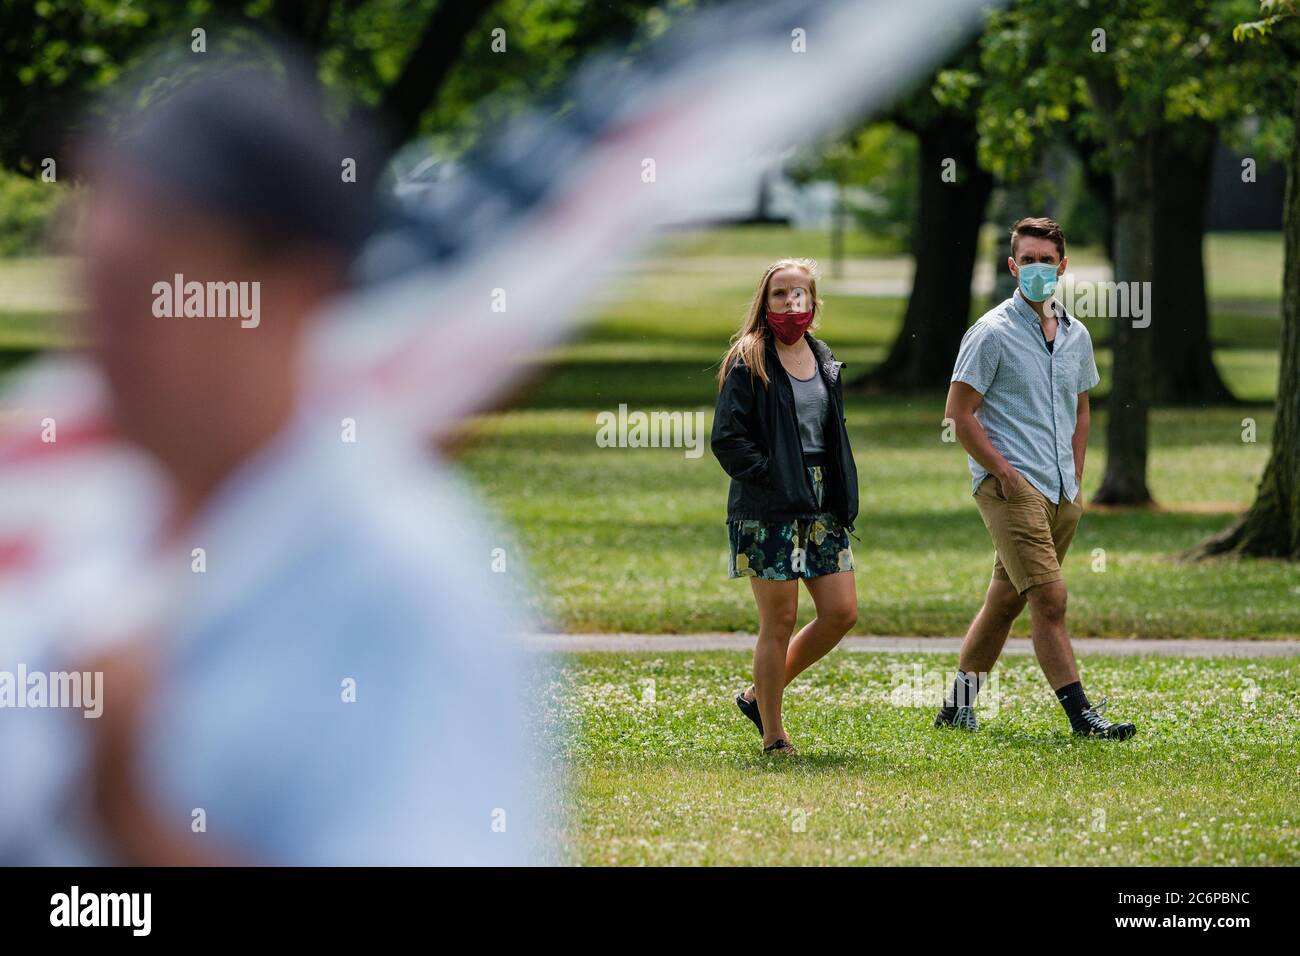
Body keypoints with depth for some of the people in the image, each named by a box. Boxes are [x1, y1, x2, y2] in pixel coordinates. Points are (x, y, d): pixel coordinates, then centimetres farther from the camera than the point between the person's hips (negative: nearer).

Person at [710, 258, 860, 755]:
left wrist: (844, 498, 10)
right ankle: (773, 734, 8)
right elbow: (726, 439, -11)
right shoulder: (748, 364, -6)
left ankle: (758, 695, 19)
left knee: (841, 612, 2)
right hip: (768, 509, -7)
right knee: (779, 621, -4)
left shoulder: (824, 362, 14)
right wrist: (772, 476, -18)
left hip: (821, 506, 7)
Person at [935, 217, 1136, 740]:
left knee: (1005, 600, 11)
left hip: (1060, 494, 7)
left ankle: (959, 705, 21)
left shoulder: (1076, 335, 14)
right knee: (1049, 599, -14)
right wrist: (1003, 472, -12)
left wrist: (1075, 480, 17)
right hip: (1010, 487, -7)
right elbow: (959, 412, -8)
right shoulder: (993, 332, -7)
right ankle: (1081, 713, -16)